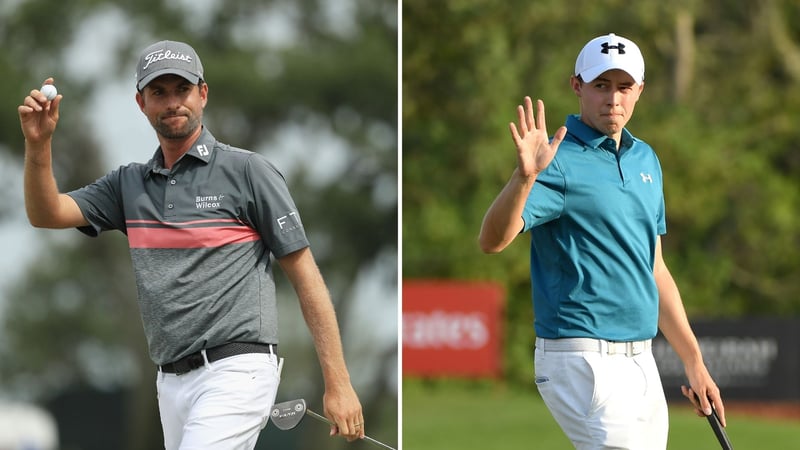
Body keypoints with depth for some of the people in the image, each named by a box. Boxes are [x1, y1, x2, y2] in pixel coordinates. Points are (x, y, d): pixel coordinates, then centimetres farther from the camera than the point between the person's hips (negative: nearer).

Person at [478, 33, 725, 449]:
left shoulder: (645, 160, 15)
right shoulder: (558, 161, -10)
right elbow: (492, 240, -25)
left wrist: (693, 362, 19)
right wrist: (524, 177, -43)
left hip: (641, 363, 8)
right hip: (585, 362, -8)